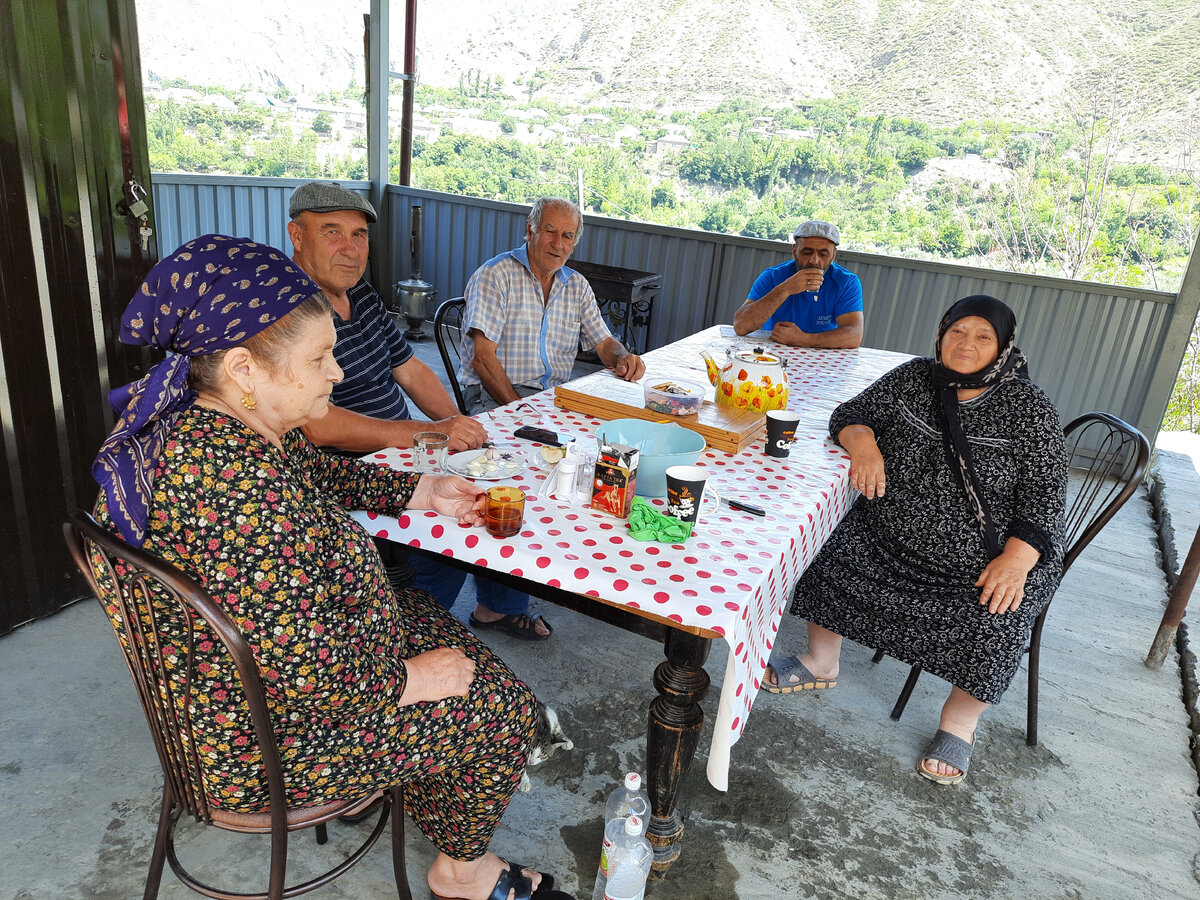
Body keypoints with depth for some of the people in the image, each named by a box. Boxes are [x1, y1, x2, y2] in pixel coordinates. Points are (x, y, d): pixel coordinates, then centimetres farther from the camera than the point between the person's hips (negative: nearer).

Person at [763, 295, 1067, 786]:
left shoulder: (1029, 409, -8)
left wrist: (1016, 560, -24)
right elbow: (850, 413, 7)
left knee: (993, 617, -27)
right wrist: (863, 440, -17)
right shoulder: (913, 379, 0)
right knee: (828, 549, -13)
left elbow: (1044, 499, -10)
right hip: (893, 536, 3)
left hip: (982, 558, -3)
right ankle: (821, 661, 11)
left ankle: (959, 722, 2)